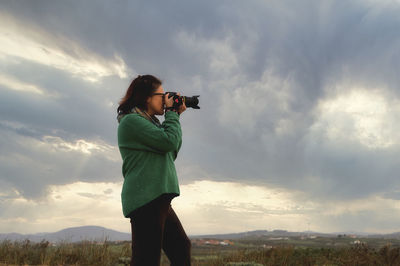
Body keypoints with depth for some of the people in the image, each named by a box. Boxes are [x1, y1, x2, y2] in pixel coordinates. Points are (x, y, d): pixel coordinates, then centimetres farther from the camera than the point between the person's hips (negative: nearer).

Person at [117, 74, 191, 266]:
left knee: (181, 248, 14)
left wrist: (175, 116, 16)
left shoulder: (149, 121, 22)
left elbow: (172, 153, 21)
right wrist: (171, 112, -1)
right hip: (146, 198, -10)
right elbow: (169, 141, -17)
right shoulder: (132, 120, -8)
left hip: (158, 199, 10)